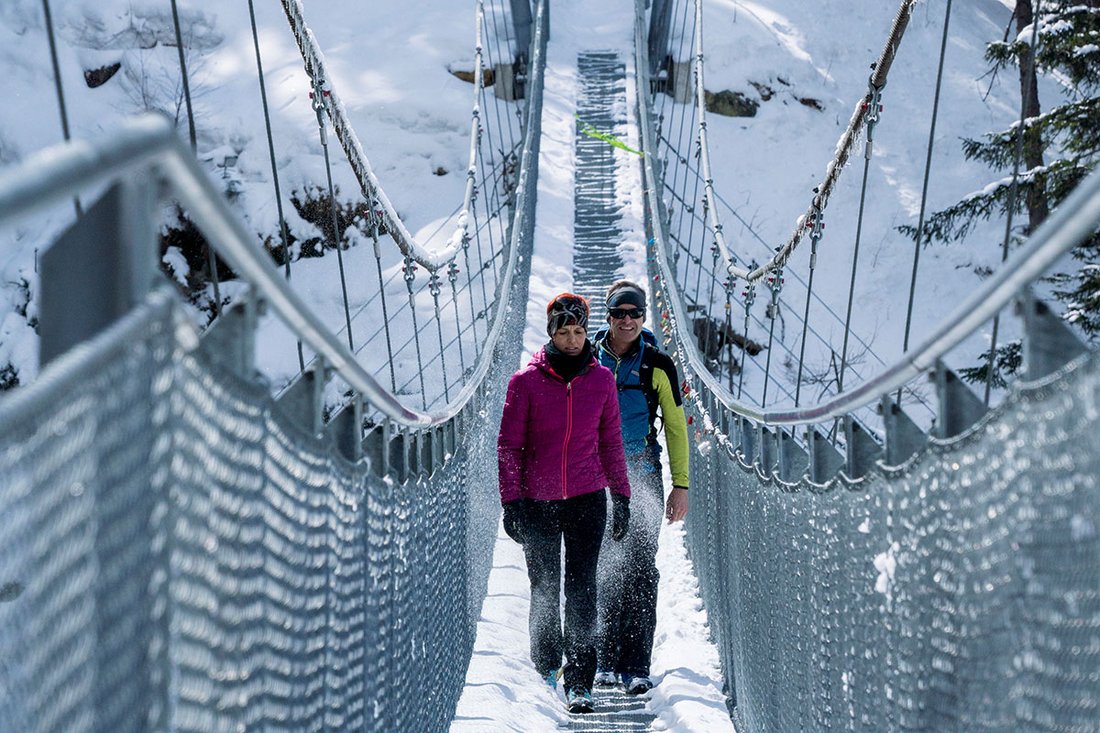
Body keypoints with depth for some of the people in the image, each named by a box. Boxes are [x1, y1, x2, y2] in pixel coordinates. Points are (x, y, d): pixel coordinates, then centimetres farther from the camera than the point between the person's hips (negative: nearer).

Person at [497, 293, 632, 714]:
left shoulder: (601, 380, 2)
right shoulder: (526, 381, -5)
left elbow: (611, 442, 10)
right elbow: (509, 446, -1)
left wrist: (621, 496, 8)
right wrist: (511, 501, -6)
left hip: (587, 499, 0)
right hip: (538, 502, 0)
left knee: (581, 589, -6)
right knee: (544, 588, 10)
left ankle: (579, 682, -6)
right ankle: (545, 669, 27)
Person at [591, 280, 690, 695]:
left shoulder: (657, 365, 2)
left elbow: (675, 426, 5)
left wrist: (680, 485, 0)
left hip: (643, 476, -1)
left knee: (640, 570, -6)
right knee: (602, 571, 2)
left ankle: (636, 666, -6)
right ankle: (606, 662, 9)